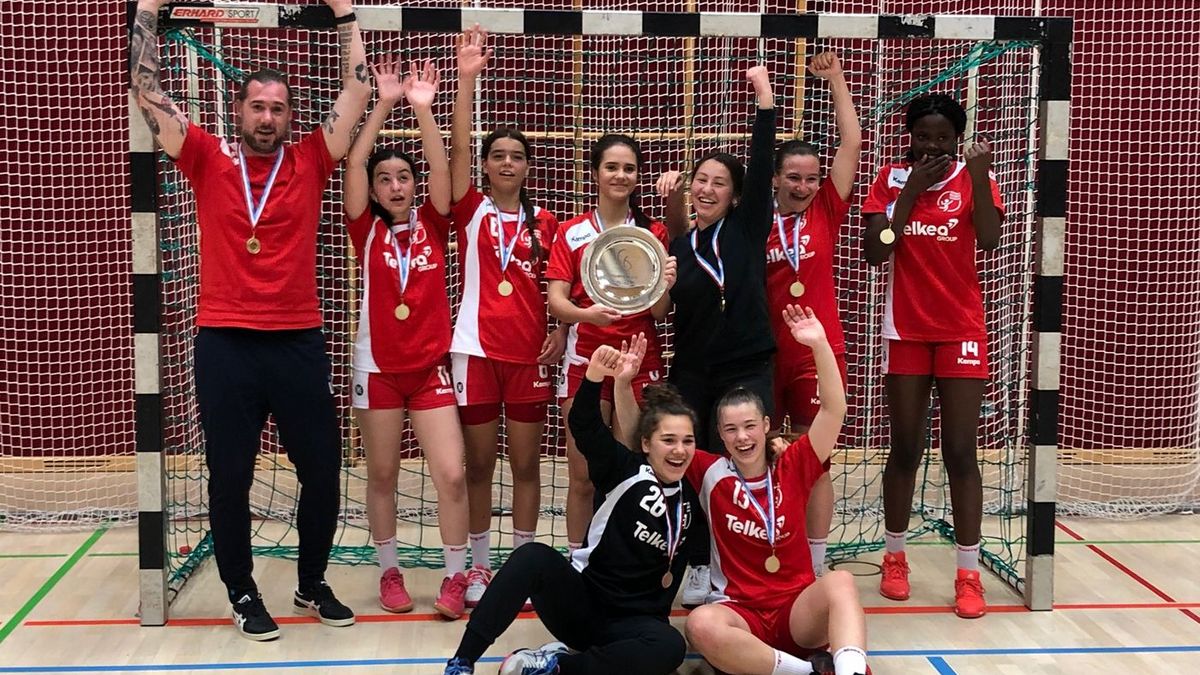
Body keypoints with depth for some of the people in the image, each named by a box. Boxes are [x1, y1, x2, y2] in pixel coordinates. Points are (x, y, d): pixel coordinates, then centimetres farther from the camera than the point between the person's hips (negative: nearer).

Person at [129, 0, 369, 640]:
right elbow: (145, 87, 0)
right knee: (229, 476, 5)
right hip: (224, 343, -1)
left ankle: (312, 584, 27)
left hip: (299, 341, 1)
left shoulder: (309, 161, 5)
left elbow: (357, 90, 4)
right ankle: (242, 594, 22)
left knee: (322, 470, 7)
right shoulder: (208, 159, 3)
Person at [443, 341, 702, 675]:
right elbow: (584, 425, -23)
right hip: (581, 602, -2)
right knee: (534, 556, -32)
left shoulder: (690, 501, 7)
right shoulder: (628, 472, -5)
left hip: (634, 620, 2)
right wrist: (594, 376, -39)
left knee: (670, 647, -33)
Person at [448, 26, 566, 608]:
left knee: (526, 464, 7)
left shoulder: (544, 221, 7)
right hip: (477, 350, -2)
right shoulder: (471, 211, 1)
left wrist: (560, 332, -5)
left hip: (529, 352, 2)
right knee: (478, 464, 6)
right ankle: (478, 565, 18)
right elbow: (458, 148, -12)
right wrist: (467, 78, -18)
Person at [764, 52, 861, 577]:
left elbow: (852, 143, -1)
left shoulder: (826, 211, 1)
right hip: (765, 350, 1)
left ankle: (816, 566, 11)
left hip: (817, 350, -1)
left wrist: (835, 79, -2)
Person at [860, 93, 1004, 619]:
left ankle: (968, 573, 5)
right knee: (905, 450, 8)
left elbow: (989, 240, -18)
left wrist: (978, 176, -28)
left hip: (961, 331, -1)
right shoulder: (892, 179, 2)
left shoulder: (973, 177, -1)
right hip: (905, 330, 1)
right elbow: (874, 253, -8)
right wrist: (910, 190, -13)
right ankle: (894, 557, 23)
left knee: (959, 452, -2)